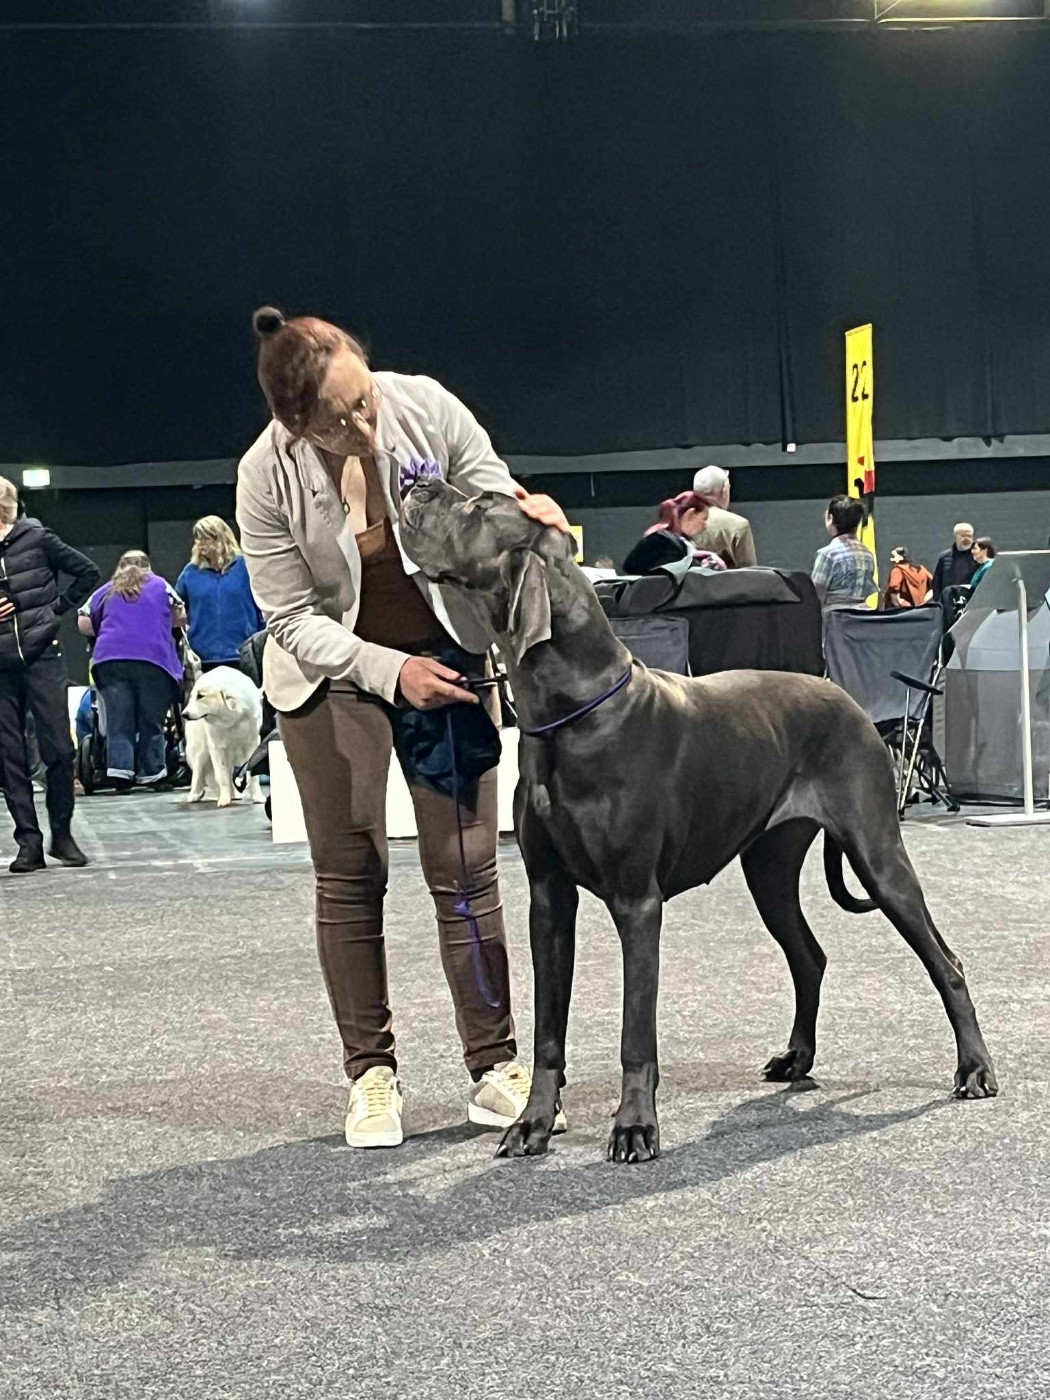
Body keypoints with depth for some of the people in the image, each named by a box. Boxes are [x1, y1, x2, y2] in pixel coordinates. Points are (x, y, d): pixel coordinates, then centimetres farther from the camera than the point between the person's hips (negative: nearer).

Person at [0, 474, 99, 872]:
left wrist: (58, 606, 1)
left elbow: (88, 571, 7)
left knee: (58, 749, -4)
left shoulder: (36, 539, 0)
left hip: (41, 657, -3)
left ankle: (62, 835, 10)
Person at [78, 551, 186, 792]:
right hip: (154, 657, -1)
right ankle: (151, 772, 5)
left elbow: (84, 623, 15)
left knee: (118, 721, 0)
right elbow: (180, 617, 14)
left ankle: (120, 769, -12)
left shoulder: (105, 592, 21)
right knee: (151, 720, 4)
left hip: (110, 657, 1)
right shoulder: (160, 586, 18)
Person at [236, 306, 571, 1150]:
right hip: (334, 670, -1)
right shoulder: (267, 477, -20)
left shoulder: (426, 407, -17)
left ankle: (496, 1063, 7)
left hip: (447, 656, 1)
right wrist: (390, 671, -25)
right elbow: (292, 617, -13)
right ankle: (371, 1072, 11)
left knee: (466, 869, 0)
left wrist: (520, 508, -26)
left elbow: (491, 493, -1)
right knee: (349, 876, 1)